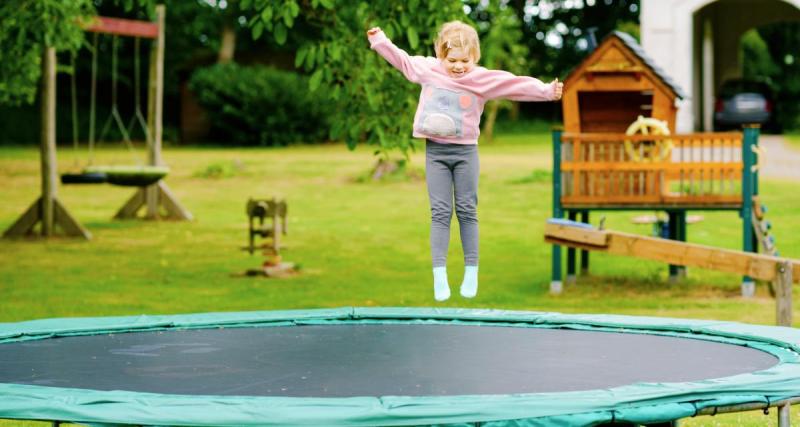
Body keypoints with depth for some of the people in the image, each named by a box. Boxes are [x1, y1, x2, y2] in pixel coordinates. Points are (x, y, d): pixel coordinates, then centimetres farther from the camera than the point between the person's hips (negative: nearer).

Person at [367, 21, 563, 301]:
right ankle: (439, 275, -4)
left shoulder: (483, 78, -7)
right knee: (440, 212, -1)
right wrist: (379, 41, 22)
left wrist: (546, 91, -22)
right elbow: (402, 60, 17)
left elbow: (516, 85, -14)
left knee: (467, 211, 5)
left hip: (464, 151, -1)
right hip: (435, 151, 1)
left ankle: (471, 273, 11)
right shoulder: (427, 69, 1)